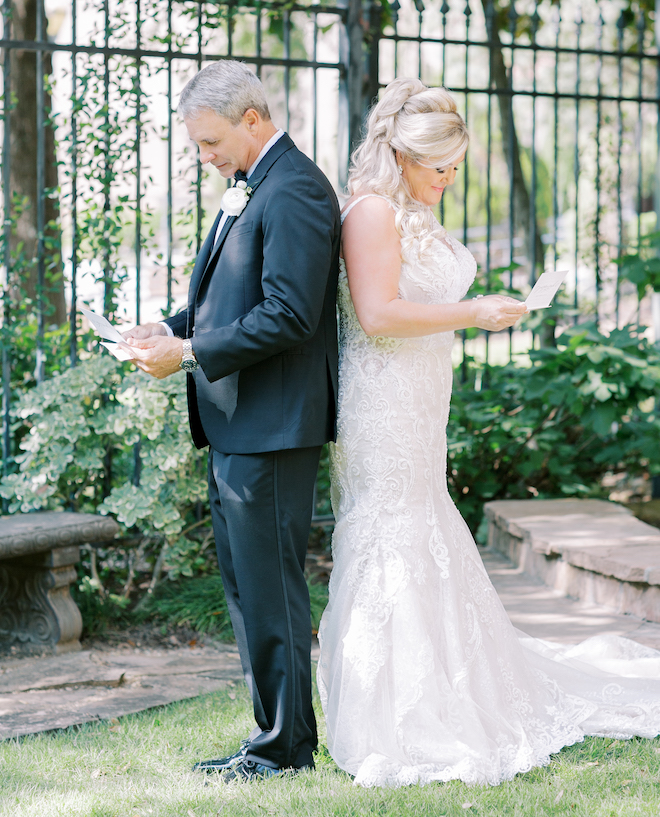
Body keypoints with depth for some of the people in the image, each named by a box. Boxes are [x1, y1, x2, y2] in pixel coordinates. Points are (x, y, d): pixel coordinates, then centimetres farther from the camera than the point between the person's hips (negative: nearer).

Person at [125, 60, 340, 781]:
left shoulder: (294, 190, -16)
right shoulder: (249, 189, 16)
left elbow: (287, 316, -23)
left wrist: (189, 353, -18)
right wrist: (174, 329, 5)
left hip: (271, 424, -10)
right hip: (234, 425, 11)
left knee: (269, 588, -2)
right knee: (244, 585, 15)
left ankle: (285, 747, 9)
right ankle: (277, 737, 24)